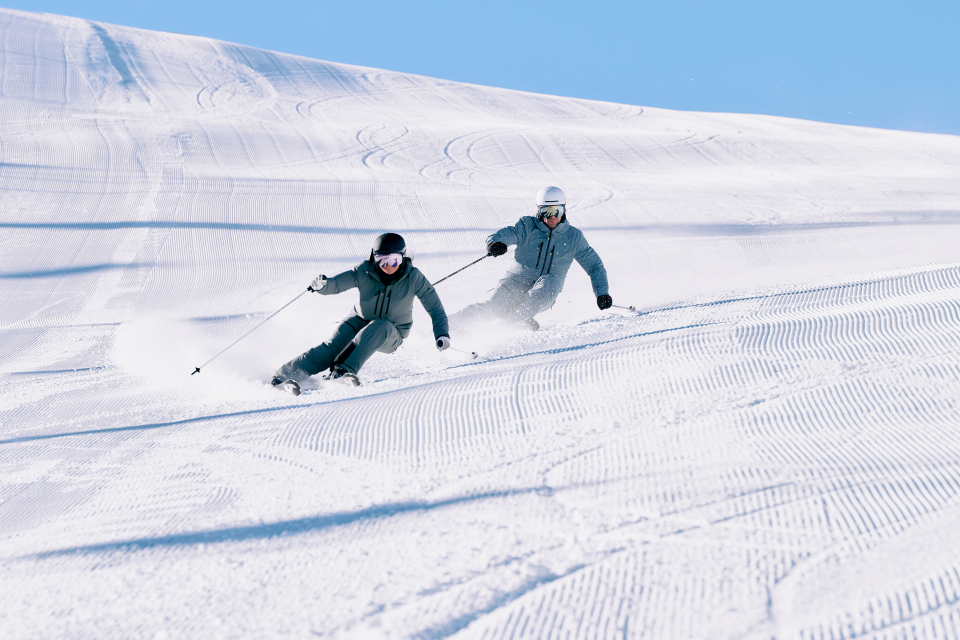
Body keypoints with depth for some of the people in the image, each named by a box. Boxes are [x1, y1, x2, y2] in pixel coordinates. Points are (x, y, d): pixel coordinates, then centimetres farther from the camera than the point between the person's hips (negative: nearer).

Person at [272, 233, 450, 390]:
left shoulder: (413, 277, -19)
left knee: (379, 326, -37)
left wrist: (442, 333, -25)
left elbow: (434, 306, -12)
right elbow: (336, 284, -21)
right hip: (361, 320, 1)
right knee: (332, 348, -24)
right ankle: (284, 375, -30)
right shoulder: (364, 272, -18)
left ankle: (344, 370, -41)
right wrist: (322, 285, -44)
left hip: (391, 335, -1)